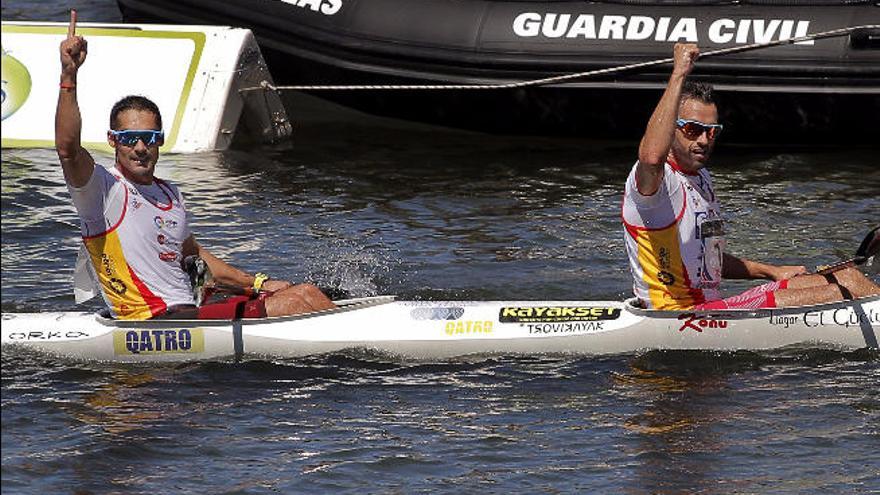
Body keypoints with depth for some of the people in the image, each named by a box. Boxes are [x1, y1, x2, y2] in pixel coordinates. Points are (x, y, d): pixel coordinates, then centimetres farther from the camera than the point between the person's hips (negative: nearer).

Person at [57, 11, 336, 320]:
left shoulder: (169, 194, 20)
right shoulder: (105, 188, -6)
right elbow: (67, 149, -25)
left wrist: (257, 285, 28)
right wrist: (68, 77, -37)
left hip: (188, 313, 9)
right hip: (152, 322, -9)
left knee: (305, 293, 0)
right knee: (297, 302, -18)